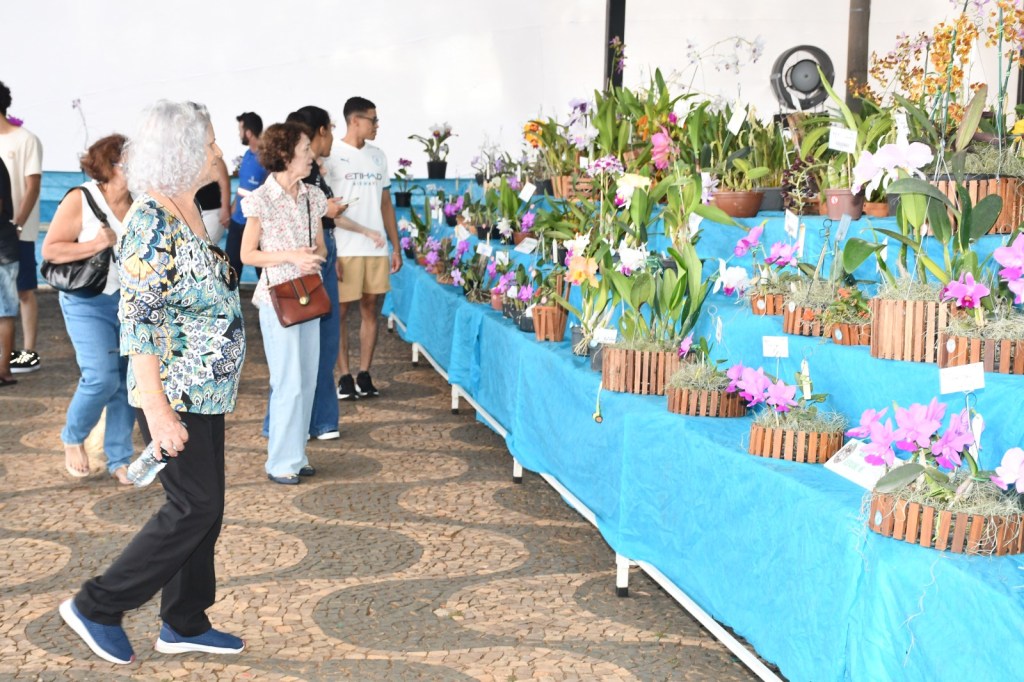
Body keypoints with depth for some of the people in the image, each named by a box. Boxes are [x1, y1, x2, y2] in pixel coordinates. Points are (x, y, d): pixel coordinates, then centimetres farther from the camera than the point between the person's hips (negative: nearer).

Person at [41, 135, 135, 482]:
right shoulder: (80, 200, -11)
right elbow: (50, 250, -11)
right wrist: (96, 244, -21)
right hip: (89, 303, -4)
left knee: (128, 381, 5)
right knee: (101, 378, -13)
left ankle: (119, 458, 18)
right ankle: (73, 438, 17)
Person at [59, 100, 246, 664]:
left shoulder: (186, 210, 9)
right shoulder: (151, 221, -20)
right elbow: (137, 321, -22)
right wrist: (157, 410, -23)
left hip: (204, 391, 9)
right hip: (175, 395, -9)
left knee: (203, 509, 13)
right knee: (193, 507, -2)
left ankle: (184, 624, 26)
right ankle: (97, 607, 12)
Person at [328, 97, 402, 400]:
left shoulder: (378, 156, 13)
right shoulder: (333, 156, -5)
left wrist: (396, 247, 12)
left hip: (377, 249, 5)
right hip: (344, 249, -5)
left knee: (371, 310, 7)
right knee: (341, 313, 1)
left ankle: (364, 375, 15)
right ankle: (345, 377, 10)